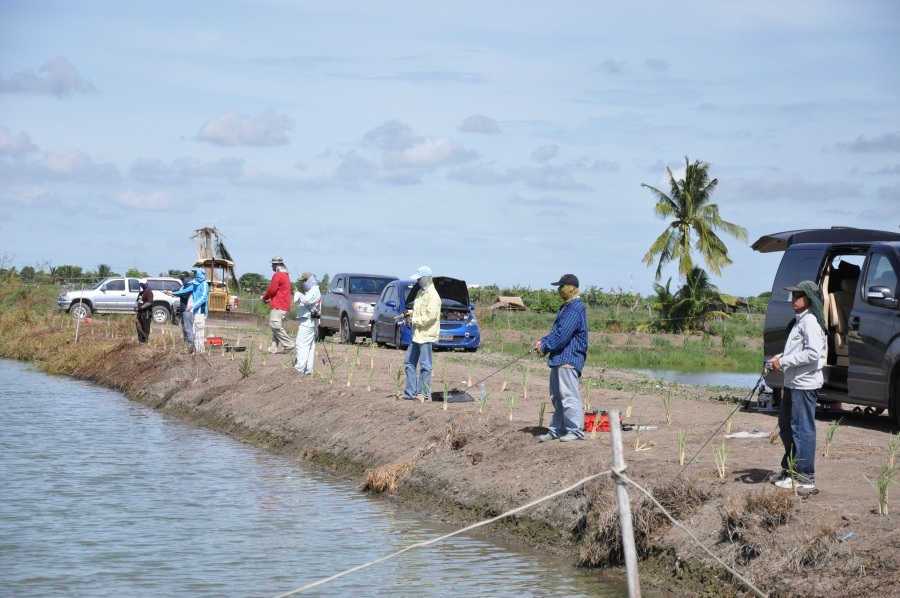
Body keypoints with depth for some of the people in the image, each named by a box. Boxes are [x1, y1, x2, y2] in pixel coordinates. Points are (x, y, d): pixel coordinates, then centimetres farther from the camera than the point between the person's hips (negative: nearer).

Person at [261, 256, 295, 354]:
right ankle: (273, 349, 6)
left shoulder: (278, 275, -11)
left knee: (275, 325, -12)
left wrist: (264, 298, 4)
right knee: (277, 327, 8)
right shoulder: (286, 275, 21)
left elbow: (271, 290, -14)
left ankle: (288, 344, -15)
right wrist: (271, 299, 16)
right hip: (284, 306, 10)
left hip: (278, 306, -10)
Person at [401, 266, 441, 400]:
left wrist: (414, 320, -14)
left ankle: (423, 393, 4)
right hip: (416, 334, 10)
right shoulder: (421, 292, 14)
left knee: (425, 366, -2)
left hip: (426, 335, -10)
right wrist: (410, 313, 8)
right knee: (409, 362, 12)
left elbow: (430, 316, -22)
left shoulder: (433, 295, -16)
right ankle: (410, 392, 17)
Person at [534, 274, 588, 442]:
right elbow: (556, 331, 24)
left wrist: (545, 347, -11)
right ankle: (556, 430, 19)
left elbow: (562, 335, -21)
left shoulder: (575, 309, -16)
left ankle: (576, 430, -6)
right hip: (559, 359, 11)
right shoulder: (566, 307, 19)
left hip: (568, 359, -11)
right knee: (557, 396, 13)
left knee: (569, 395, -10)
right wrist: (543, 341, 8)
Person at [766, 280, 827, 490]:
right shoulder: (800, 320, 18)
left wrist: (784, 362, -18)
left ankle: (804, 477, -2)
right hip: (793, 383, 11)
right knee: (786, 426, 19)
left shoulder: (810, 321, -15)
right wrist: (780, 358, 10)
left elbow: (813, 353, -24)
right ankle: (790, 469, 31)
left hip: (805, 384, -11)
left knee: (802, 429, -6)